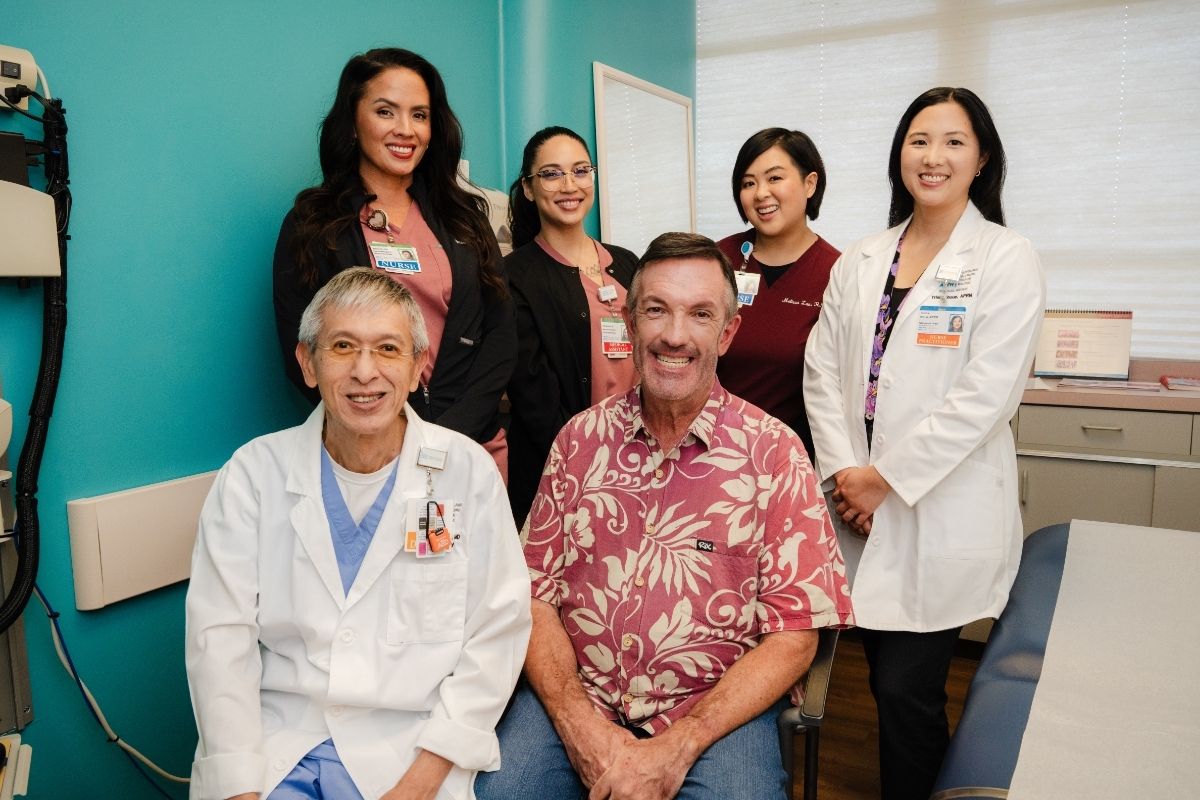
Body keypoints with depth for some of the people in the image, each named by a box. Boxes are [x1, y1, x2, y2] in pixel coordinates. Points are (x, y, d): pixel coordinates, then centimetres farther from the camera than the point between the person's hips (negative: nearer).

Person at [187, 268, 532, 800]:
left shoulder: (468, 471, -2)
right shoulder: (253, 473, 1)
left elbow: (495, 635, -5)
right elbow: (220, 636, -2)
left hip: (412, 750, 0)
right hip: (271, 748, 1)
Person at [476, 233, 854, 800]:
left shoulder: (774, 452, -5)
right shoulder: (581, 439, 3)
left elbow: (793, 636, -6)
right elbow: (536, 594, 3)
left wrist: (679, 746, -15)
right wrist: (579, 724, -11)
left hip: (718, 710, -1)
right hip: (574, 703, 2)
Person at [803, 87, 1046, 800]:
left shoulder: (1008, 261, -5)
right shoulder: (860, 262, 10)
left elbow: (983, 397, -13)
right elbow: (823, 369, 5)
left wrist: (886, 477, -13)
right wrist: (843, 471, -7)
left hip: (942, 515, -4)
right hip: (862, 508, 4)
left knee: (908, 690, 1)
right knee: (885, 680, 15)